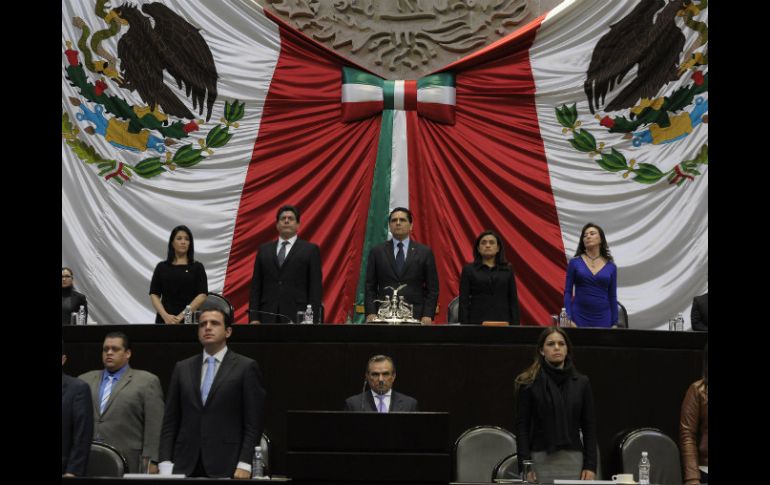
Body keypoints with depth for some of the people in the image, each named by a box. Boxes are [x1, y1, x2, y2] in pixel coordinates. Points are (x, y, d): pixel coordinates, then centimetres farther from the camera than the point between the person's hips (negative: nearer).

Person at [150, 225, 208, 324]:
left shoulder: (197, 267, 5)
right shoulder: (162, 267, 9)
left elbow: (202, 295, -3)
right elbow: (154, 295, 4)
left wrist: (182, 315, -13)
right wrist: (165, 315, -12)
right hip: (165, 319, 1)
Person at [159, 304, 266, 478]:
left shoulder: (246, 367, 2)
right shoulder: (182, 368, 14)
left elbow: (253, 423, -2)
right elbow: (170, 422, 12)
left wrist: (244, 464, -10)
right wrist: (165, 462, 2)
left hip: (226, 466, -3)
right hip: (185, 465, 3)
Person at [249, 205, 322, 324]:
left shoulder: (311, 250, 7)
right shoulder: (264, 250, 16)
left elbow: (315, 287, 2)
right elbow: (256, 286, 12)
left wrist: (312, 320, -7)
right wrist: (254, 318, 3)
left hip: (297, 316, -2)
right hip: (268, 317, 3)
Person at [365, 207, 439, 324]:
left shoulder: (425, 252, 7)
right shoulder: (376, 252, 9)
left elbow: (432, 289, 6)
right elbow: (370, 287, 8)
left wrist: (428, 315, -6)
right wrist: (370, 313, -4)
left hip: (415, 316, 0)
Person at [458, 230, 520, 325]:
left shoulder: (507, 269, 10)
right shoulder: (469, 270, 4)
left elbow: (513, 300, 8)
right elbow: (463, 301, 0)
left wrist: (515, 326, 0)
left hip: (502, 321, 2)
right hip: (477, 322, -2)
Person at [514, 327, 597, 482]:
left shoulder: (581, 382, 9)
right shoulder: (530, 382, 2)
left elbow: (589, 426, 9)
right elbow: (522, 426, -1)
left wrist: (590, 465, 1)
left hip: (573, 461, 2)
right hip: (541, 460, -2)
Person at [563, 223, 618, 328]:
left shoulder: (611, 267, 6)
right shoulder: (574, 262, 2)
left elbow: (612, 297, 8)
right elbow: (567, 292, 1)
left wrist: (615, 324, 3)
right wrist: (569, 319, -9)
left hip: (603, 318, 2)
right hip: (579, 316, -1)